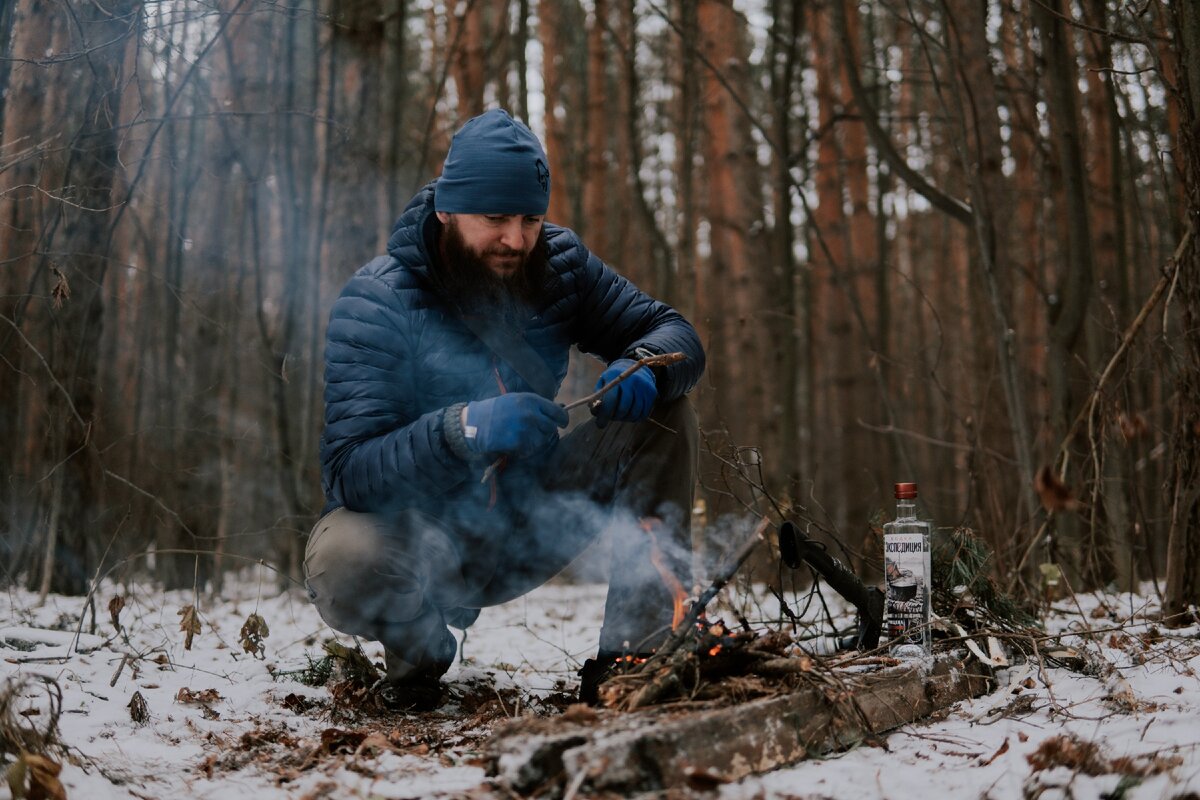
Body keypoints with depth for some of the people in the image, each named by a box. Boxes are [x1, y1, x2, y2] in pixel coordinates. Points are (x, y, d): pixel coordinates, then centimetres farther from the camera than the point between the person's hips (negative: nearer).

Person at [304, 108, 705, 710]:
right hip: (416, 536, -4)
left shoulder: (557, 264, -7)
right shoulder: (373, 302, -20)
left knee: (663, 416, -13)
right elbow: (348, 473, -29)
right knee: (342, 561, -38)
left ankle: (635, 651, -10)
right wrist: (463, 430, -47)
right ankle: (419, 649, -1)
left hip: (525, 534, 4)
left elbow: (674, 332, -2)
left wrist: (643, 370, -27)